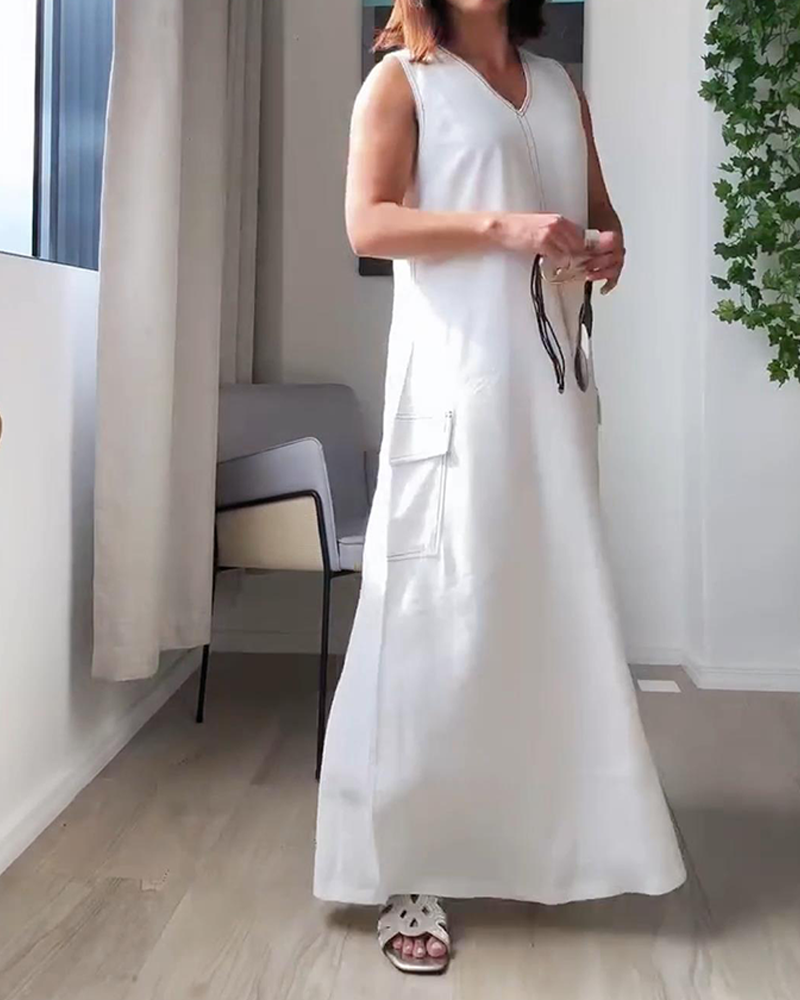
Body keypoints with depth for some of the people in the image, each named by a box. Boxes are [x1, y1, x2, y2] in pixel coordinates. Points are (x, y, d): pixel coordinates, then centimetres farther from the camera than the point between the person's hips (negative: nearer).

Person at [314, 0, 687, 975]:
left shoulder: (558, 86, 20)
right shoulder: (402, 81, 4)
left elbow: (599, 210, 25)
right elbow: (368, 223, -7)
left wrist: (608, 247, 2)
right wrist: (503, 226, -18)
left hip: (552, 375, 6)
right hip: (455, 378, -6)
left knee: (556, 601, 8)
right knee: (441, 610, -8)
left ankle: (537, 839, 22)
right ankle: (406, 873, 0)